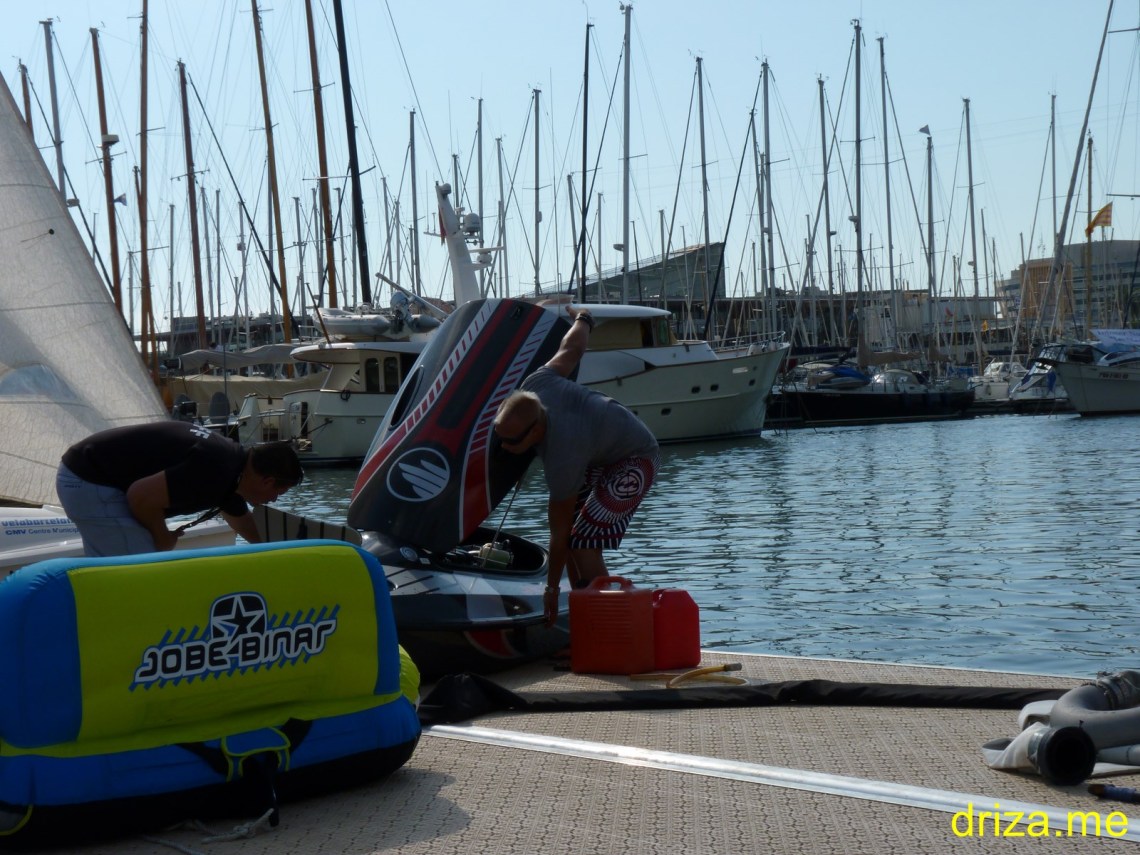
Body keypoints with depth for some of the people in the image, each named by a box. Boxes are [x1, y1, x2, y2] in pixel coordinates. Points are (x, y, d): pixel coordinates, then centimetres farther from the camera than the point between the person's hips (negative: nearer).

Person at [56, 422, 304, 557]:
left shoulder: (232, 465, 10)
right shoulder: (215, 471, -24)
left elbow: (239, 515, 33)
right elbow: (142, 496, -27)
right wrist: (163, 538, -8)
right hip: (92, 485, -10)